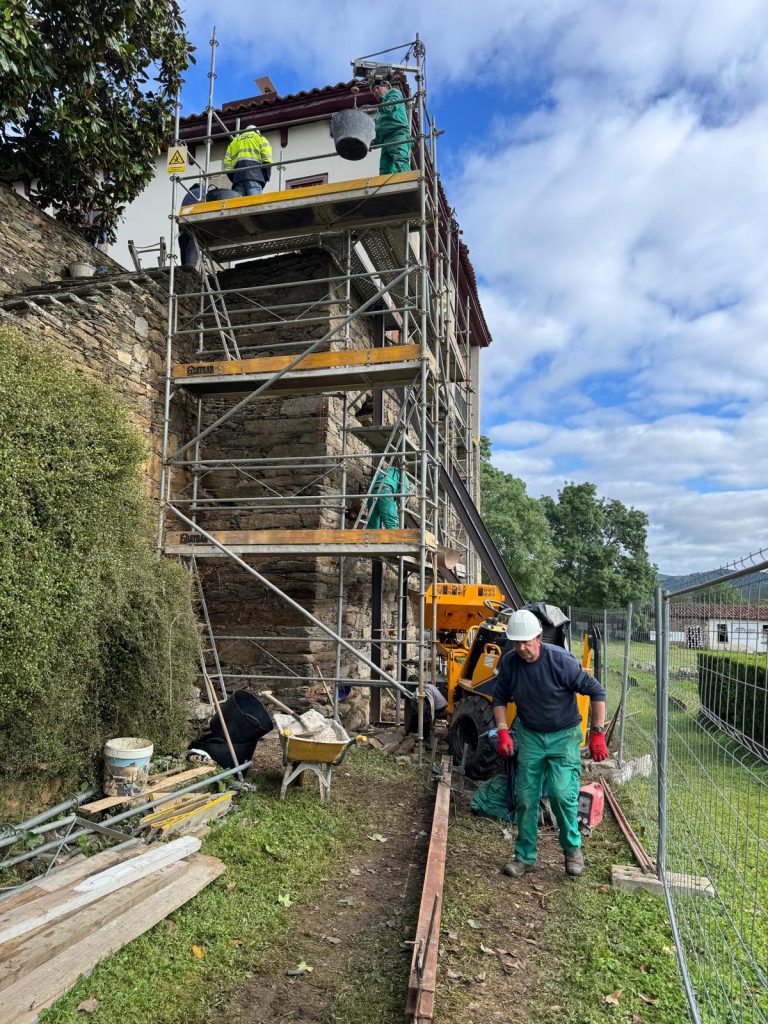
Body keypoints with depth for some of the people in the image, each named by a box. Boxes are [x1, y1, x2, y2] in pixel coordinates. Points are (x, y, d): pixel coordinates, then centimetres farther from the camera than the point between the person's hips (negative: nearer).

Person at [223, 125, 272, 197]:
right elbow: (266, 160, 2)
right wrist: (266, 177, 1)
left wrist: (233, 179, 15)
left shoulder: (234, 141, 32)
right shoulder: (259, 138, 22)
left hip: (237, 175, 3)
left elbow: (227, 163, 16)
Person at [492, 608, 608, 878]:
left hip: (564, 735, -4)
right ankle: (525, 857, 21)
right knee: (525, 798, 5)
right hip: (529, 735, 4)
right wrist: (503, 732, -6)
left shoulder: (560, 660, -23)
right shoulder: (508, 662, -11)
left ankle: (572, 848, 13)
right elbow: (500, 698, 5)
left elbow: (596, 691, -15)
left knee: (562, 793, -15)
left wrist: (597, 733, -15)